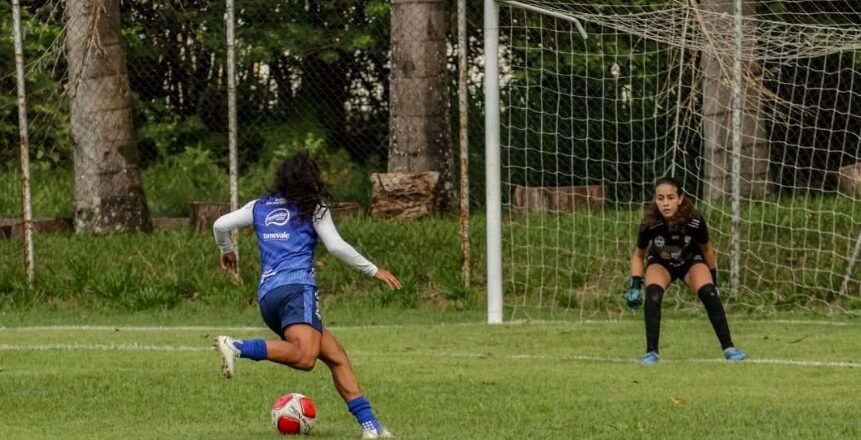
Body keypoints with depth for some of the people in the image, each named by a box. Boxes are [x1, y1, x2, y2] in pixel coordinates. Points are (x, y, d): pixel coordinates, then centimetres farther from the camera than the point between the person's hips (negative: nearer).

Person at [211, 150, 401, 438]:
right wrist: (373, 271, 13)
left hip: (266, 295, 7)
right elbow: (336, 246, 3)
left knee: (336, 357, 9)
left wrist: (226, 252, 39)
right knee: (305, 356, -30)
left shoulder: (260, 207, 23)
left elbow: (220, 225, 18)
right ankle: (237, 347, -41)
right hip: (296, 287, -7)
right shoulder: (314, 208, 10)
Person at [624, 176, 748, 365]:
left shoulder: (694, 221, -32)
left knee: (709, 294, -22)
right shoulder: (650, 225, -31)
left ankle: (728, 348, -12)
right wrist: (635, 285, -20)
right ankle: (651, 352, -20)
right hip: (660, 263, 0)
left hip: (691, 261, 0)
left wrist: (713, 278, 0)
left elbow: (707, 249, -10)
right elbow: (638, 255, -11)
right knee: (653, 294, -28)